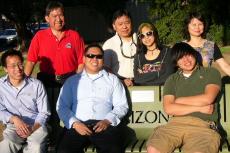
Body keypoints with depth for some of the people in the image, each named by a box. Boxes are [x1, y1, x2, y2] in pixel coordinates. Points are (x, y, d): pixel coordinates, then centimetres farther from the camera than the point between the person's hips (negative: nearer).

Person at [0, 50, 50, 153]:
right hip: (14, 126, 1)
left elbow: (44, 113, -1)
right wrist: (14, 119, -17)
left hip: (36, 126, -1)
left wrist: (32, 128, -17)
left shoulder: (37, 85, -3)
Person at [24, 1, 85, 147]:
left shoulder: (74, 36, 1)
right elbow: (31, 61, 0)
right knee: (51, 115, 4)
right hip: (47, 81, 1)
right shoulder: (39, 36, 2)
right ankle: (53, 144, 20)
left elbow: (81, 62, 1)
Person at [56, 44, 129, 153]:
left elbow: (121, 106, 10)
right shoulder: (72, 80, 18)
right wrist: (75, 123, -8)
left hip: (104, 125, 0)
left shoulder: (112, 79, 19)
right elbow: (62, 106, 9)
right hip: (78, 125, 1)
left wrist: (107, 120, -8)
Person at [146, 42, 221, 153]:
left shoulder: (211, 73, 14)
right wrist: (199, 108, -2)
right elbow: (168, 108, 4)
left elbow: (207, 99, -3)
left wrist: (178, 101, 7)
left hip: (203, 125, -3)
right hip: (176, 123, 3)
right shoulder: (172, 80, 19)